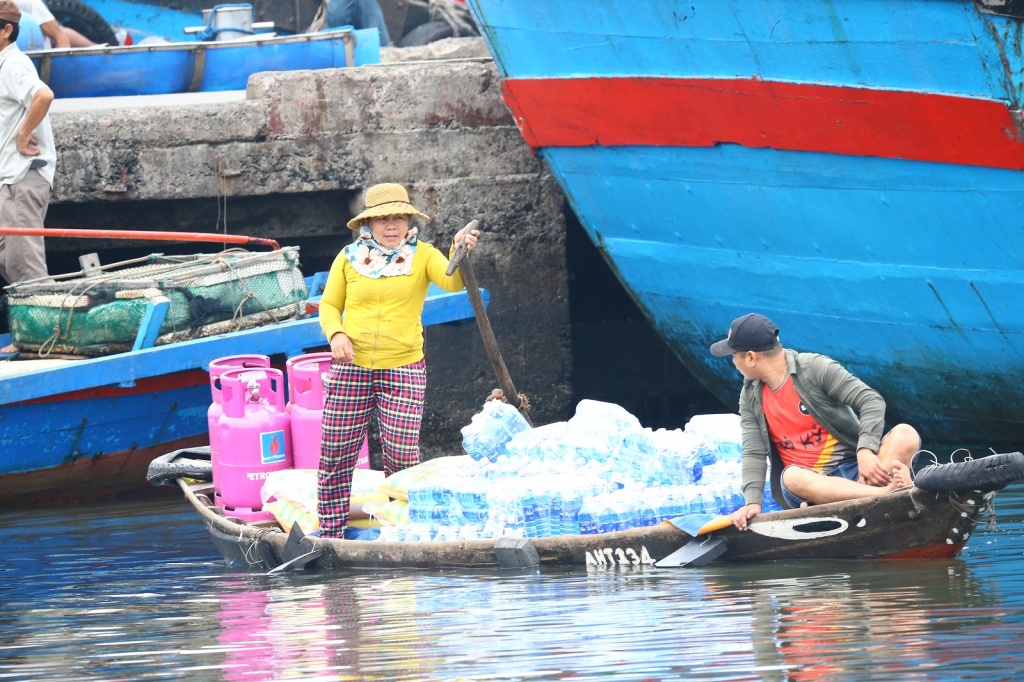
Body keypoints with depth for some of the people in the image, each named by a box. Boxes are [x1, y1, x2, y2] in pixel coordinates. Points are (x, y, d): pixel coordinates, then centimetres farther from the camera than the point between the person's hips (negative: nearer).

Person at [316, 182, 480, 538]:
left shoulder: (422, 255, 2)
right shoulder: (349, 258, 5)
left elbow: (453, 282, -15)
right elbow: (329, 305, 13)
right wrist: (336, 334, -7)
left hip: (404, 370, -1)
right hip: (350, 368, 1)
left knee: (402, 455, -6)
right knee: (335, 453, 1)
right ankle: (330, 533, 12)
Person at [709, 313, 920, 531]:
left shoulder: (815, 368, -3)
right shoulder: (751, 398, 11)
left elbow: (872, 401, -11)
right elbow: (753, 454, 3)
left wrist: (865, 452, -27)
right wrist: (753, 502, -14)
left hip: (854, 467, -1)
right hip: (810, 482, 1)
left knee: (905, 434, -26)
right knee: (792, 477, -35)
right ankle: (886, 494, -49)